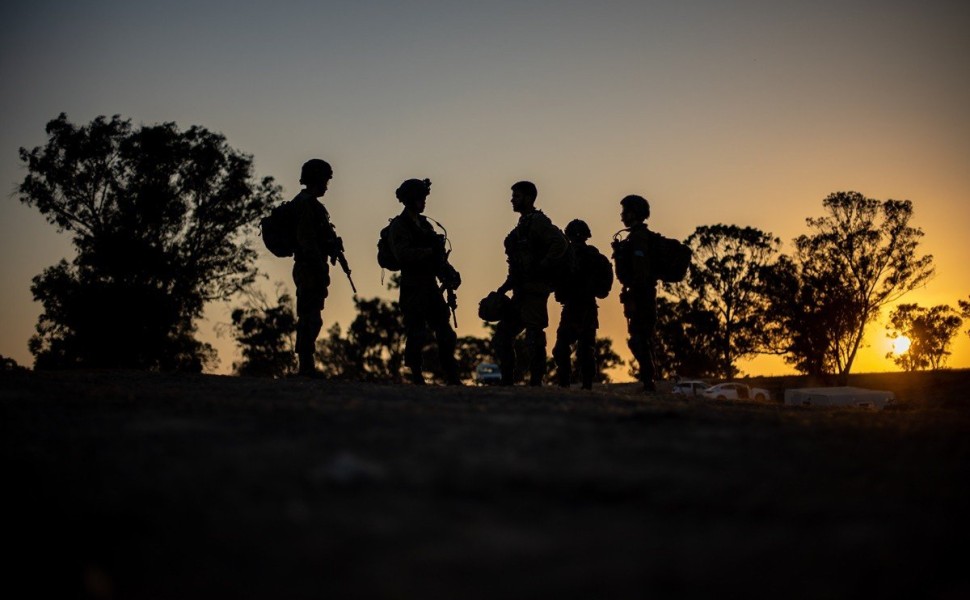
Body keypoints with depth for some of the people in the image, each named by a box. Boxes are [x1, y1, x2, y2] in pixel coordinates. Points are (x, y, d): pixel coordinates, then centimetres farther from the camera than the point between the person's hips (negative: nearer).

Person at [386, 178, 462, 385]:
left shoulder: (424, 224, 18)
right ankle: (415, 377, 3)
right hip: (413, 288, -7)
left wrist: (449, 274, 3)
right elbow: (403, 254, -20)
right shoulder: (398, 226, -5)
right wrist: (430, 252, -21)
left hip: (431, 286, 7)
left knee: (446, 335, 5)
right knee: (417, 335, -7)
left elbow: (437, 256, 18)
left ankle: (452, 379, 8)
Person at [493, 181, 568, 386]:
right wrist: (505, 288, 17)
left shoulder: (538, 222, -9)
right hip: (521, 292, 10)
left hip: (534, 291, -10)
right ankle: (507, 382, 15)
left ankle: (535, 383, -5)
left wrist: (541, 269, -22)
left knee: (534, 339, -8)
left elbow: (560, 244, -24)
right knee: (501, 337, 11)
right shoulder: (522, 225, 20)